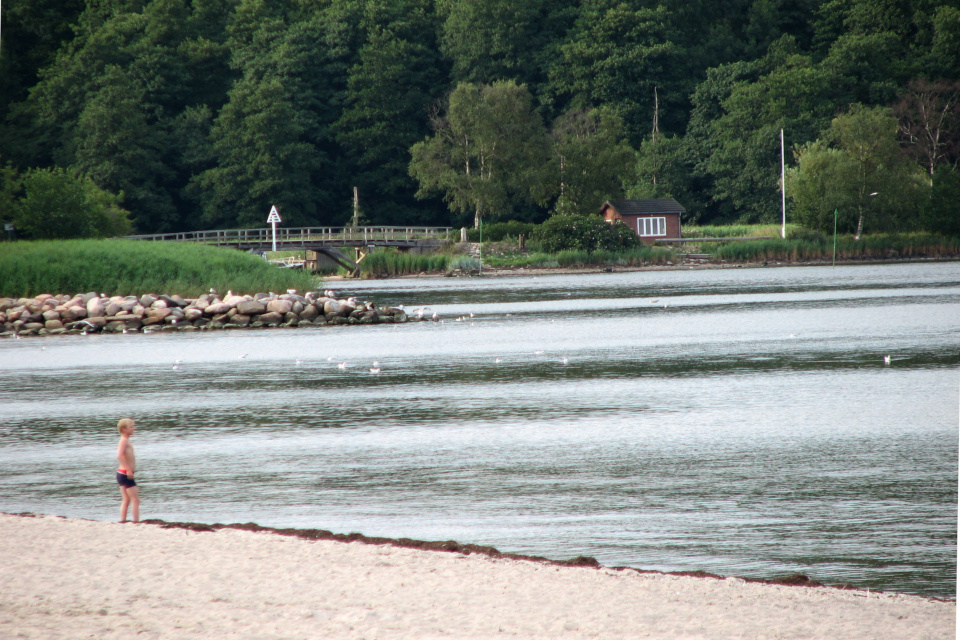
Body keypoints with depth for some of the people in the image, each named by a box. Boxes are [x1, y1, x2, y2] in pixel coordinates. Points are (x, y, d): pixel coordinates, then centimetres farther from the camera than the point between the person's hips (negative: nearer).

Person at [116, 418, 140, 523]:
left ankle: (122, 521, 12)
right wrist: (129, 470, -28)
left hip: (123, 474, 10)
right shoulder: (124, 440, -16)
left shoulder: (126, 440, 14)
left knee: (126, 500, 12)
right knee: (135, 500, -7)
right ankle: (136, 522, -8)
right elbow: (119, 456, -30)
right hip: (125, 474, -10)